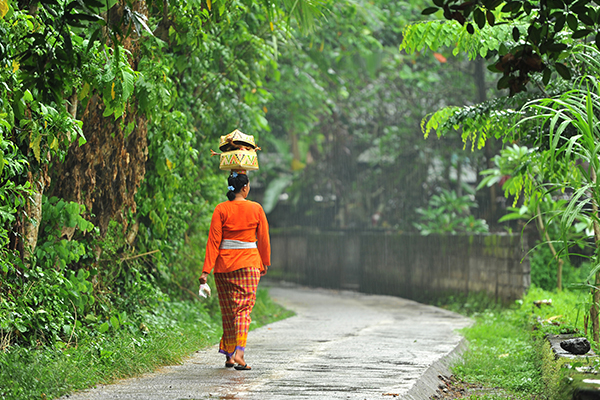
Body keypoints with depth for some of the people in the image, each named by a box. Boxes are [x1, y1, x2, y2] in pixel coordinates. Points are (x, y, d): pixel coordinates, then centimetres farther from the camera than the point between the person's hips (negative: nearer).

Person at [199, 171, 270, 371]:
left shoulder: (221, 209, -3)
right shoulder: (256, 209, -2)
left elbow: (213, 241, -6)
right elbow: (263, 239, 5)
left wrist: (206, 270, -6)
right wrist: (265, 263, 19)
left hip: (224, 264, 1)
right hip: (248, 263, -1)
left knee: (228, 310, 13)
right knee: (244, 308, -2)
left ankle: (228, 354, 19)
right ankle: (239, 352, -20)